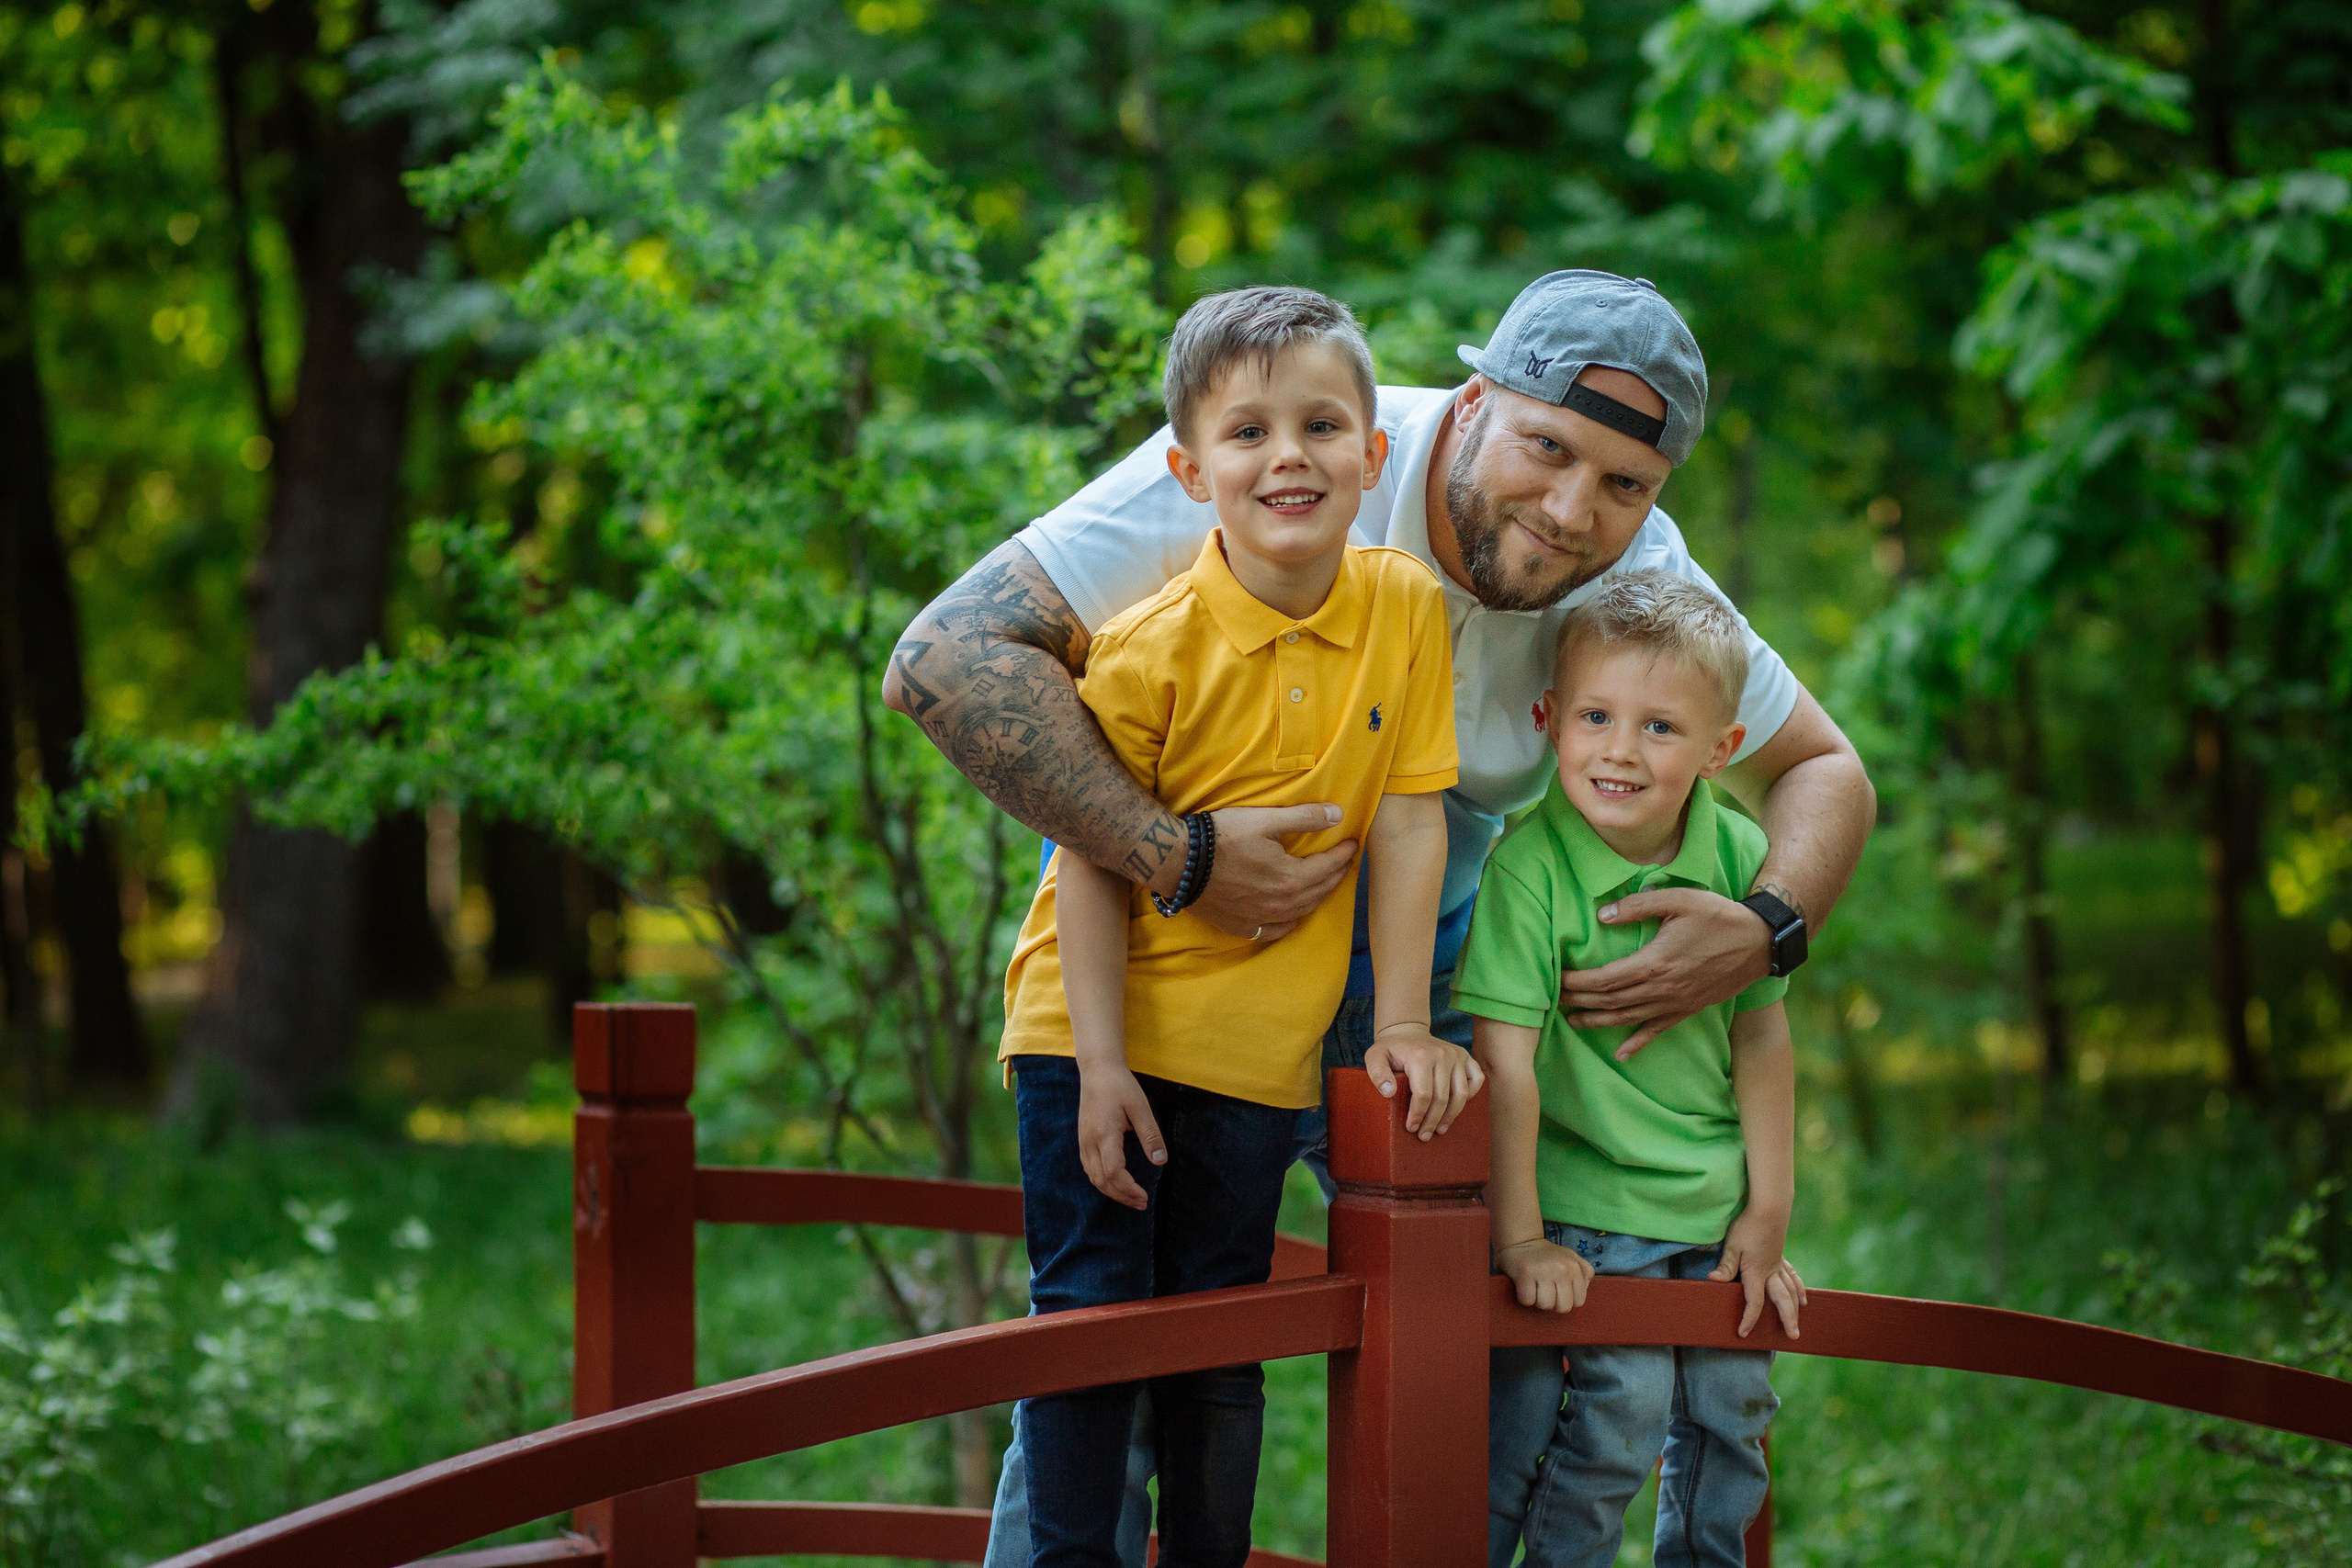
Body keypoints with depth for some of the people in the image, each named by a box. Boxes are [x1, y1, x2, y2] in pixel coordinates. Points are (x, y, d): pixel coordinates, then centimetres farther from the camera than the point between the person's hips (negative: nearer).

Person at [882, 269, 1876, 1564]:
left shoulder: (1640, 578, -12)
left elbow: (1823, 769, 3)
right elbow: (947, 657, -35)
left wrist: (1765, 931, -20)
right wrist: (1175, 857, -43)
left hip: (1418, 963, 4)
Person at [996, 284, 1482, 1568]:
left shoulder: (1405, 608, -4)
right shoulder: (1151, 645, -15)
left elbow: (1409, 824, -2)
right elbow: (1093, 860, -11)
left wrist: (1401, 1024, -4)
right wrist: (1099, 1067, -15)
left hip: (1258, 1050, 3)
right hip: (1099, 1030, -3)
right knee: (1090, 1316, -3)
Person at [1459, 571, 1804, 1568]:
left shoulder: (1740, 855, -6)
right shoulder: (1529, 866, -19)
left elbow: (1762, 1041, 2)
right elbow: (1506, 1061, -19)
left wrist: (1767, 1214, 4)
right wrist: (1520, 1236, -18)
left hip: (1717, 1202, 5)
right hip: (1589, 1204, -5)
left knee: (1733, 1409, 10)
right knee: (1623, 1406, -12)